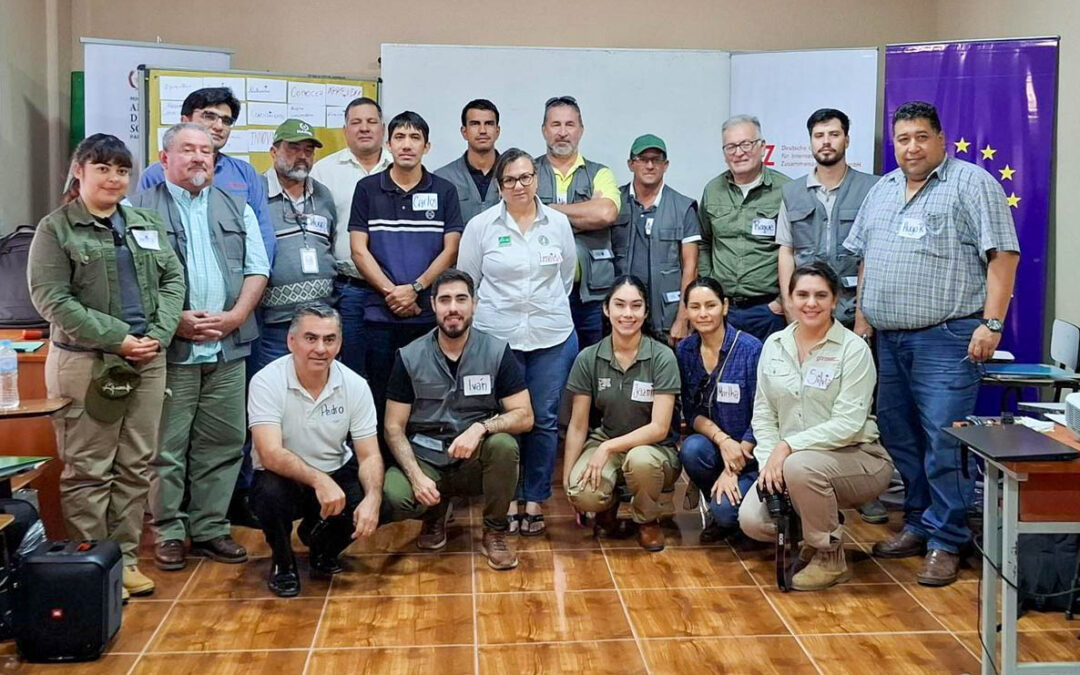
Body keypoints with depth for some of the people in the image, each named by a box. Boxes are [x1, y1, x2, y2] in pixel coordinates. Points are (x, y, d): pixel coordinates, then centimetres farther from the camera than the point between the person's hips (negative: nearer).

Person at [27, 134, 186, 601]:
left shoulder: (147, 224, 15)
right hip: (85, 364, -5)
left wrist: (159, 334, -5)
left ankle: (126, 558, 19)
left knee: (136, 467, 9)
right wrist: (116, 339, -16)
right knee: (87, 471, 0)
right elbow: (50, 298, -10)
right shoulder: (55, 229, -2)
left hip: (147, 362, 5)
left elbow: (173, 280, 12)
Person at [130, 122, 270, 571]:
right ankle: (168, 532, 12)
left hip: (228, 349, 4)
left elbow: (257, 269, 10)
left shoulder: (236, 209, 15)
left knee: (222, 445, 7)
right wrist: (175, 321, -14)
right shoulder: (142, 209, 2)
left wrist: (234, 317, -5)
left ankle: (210, 529, 17)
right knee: (166, 447, 1)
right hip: (169, 349, -4)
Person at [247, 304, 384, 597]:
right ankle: (283, 563, -1)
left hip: (336, 475, 4)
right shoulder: (267, 382, -19)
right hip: (285, 478, -3)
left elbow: (369, 456, -9)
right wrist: (318, 480, -44)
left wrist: (373, 498, -29)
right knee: (271, 493, -36)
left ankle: (323, 550, 14)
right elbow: (271, 454, -29)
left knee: (370, 505, -24)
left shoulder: (355, 385, -9)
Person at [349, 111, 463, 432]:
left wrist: (415, 289, -10)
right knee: (381, 400, 5)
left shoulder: (444, 191, 7)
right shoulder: (368, 189, 7)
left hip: (431, 313, 0)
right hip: (381, 313, 0)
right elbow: (359, 250, 2)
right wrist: (391, 292, -8)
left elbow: (451, 250, 2)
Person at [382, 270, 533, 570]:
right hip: (424, 460, 0)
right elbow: (393, 427, -2)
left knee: (503, 444, -33)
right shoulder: (409, 357, -3)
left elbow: (524, 416, -7)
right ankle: (436, 514, 9)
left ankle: (495, 533, -7)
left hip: (476, 462, 0)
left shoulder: (497, 352, -4)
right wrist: (416, 475, -18)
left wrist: (481, 427, -27)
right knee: (393, 497, -31)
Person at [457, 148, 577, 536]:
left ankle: (535, 500, 19)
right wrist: (484, 316, 6)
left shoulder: (558, 223, 6)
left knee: (545, 420, 6)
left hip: (552, 337, 2)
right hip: (497, 337, -2)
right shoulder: (481, 226, -1)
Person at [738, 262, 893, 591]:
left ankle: (830, 558, -10)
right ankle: (819, 530, 15)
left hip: (856, 458, -5)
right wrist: (770, 462, -11)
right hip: (787, 461, 5)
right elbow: (763, 414, 4)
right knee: (752, 520, -18)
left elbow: (848, 423, -18)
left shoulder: (854, 349, -11)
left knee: (801, 466, -36)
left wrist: (788, 446, -24)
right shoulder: (774, 345, 4)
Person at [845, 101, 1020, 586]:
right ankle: (917, 526, 26)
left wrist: (992, 323, -16)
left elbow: (1003, 255, -9)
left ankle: (946, 542, 3)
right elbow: (865, 260, 23)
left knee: (944, 444, -7)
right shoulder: (881, 191, 17)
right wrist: (862, 320, 17)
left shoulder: (971, 183, -4)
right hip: (888, 340, 7)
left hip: (945, 338, -7)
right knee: (899, 439, 12)